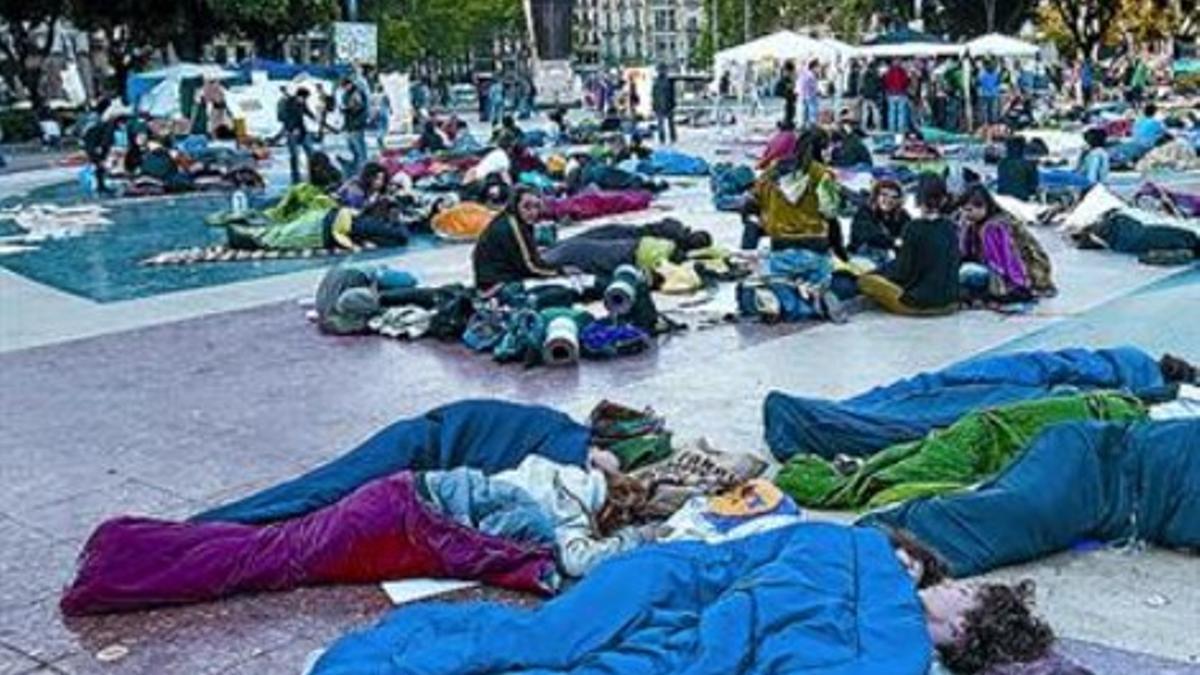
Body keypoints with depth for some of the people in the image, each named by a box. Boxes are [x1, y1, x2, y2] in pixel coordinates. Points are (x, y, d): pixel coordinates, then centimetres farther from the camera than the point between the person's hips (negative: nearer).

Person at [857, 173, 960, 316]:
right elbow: (953, 266, 11)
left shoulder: (913, 229, -15)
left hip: (920, 302, -7)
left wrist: (883, 273, 8)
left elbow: (905, 272, -12)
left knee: (865, 280, 0)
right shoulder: (951, 228, 1)